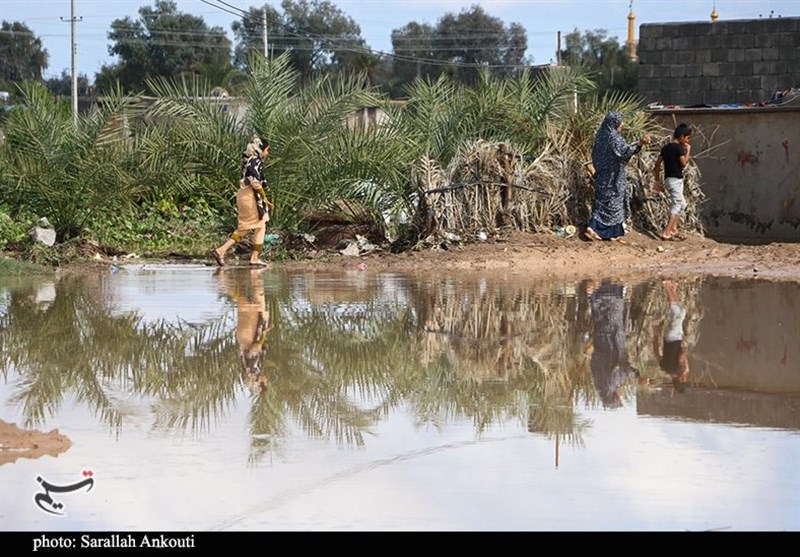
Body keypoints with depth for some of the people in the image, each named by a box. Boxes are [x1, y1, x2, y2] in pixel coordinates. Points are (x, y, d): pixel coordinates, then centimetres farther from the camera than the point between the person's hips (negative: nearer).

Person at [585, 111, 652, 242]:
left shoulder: (601, 136, 9)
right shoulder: (613, 137, -16)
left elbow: (595, 156, 17)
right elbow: (624, 151, -33)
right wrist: (640, 143, -45)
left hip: (602, 176, 8)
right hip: (613, 176, -8)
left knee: (601, 202, 11)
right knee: (613, 202, 1)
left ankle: (593, 228, 4)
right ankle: (613, 232, 5)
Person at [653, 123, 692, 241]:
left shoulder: (666, 147, 11)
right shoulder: (679, 148, -12)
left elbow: (657, 164, 12)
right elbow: (683, 163, -18)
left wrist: (658, 181, 17)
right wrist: (688, 151, -6)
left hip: (668, 179, 9)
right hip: (676, 180, -9)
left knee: (682, 204, 20)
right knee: (677, 205, -6)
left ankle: (673, 230, 19)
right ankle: (666, 233, -12)